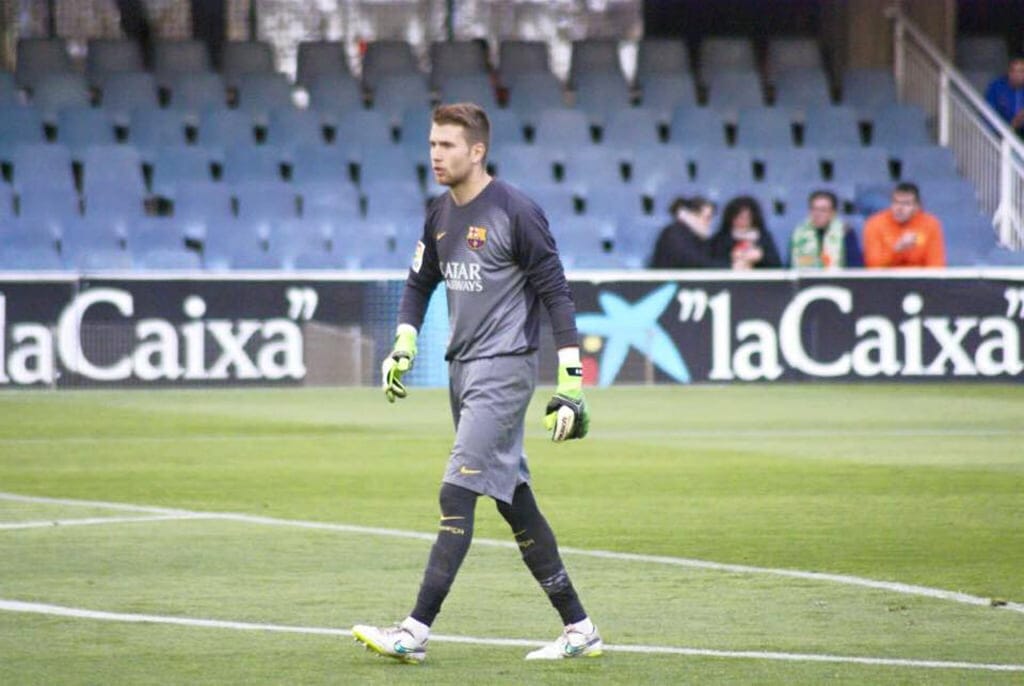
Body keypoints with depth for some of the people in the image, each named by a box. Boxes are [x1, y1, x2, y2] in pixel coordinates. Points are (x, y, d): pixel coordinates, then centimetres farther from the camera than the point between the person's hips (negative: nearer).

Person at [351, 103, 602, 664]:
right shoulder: (439, 214, 11)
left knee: (458, 495, -14)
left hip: (505, 367, -8)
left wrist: (570, 385, -16)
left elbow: (556, 295, -12)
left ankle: (416, 632, -18)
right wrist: (403, 346, 7)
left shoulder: (516, 213, -12)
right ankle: (577, 627, 15)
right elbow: (420, 283, 23)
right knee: (513, 499, 9)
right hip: (462, 367, 8)